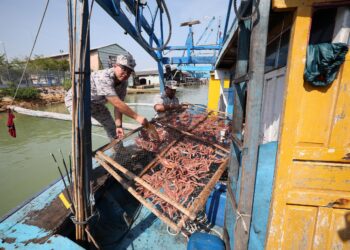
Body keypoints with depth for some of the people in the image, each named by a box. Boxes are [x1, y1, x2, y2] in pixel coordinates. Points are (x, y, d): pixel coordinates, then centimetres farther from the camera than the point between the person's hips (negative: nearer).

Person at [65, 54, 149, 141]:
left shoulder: (123, 82, -15)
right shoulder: (104, 78, -39)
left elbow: (118, 106, -17)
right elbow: (117, 103, -44)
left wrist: (119, 125, -26)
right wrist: (137, 117, -43)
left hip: (95, 103, 7)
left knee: (112, 126, 10)